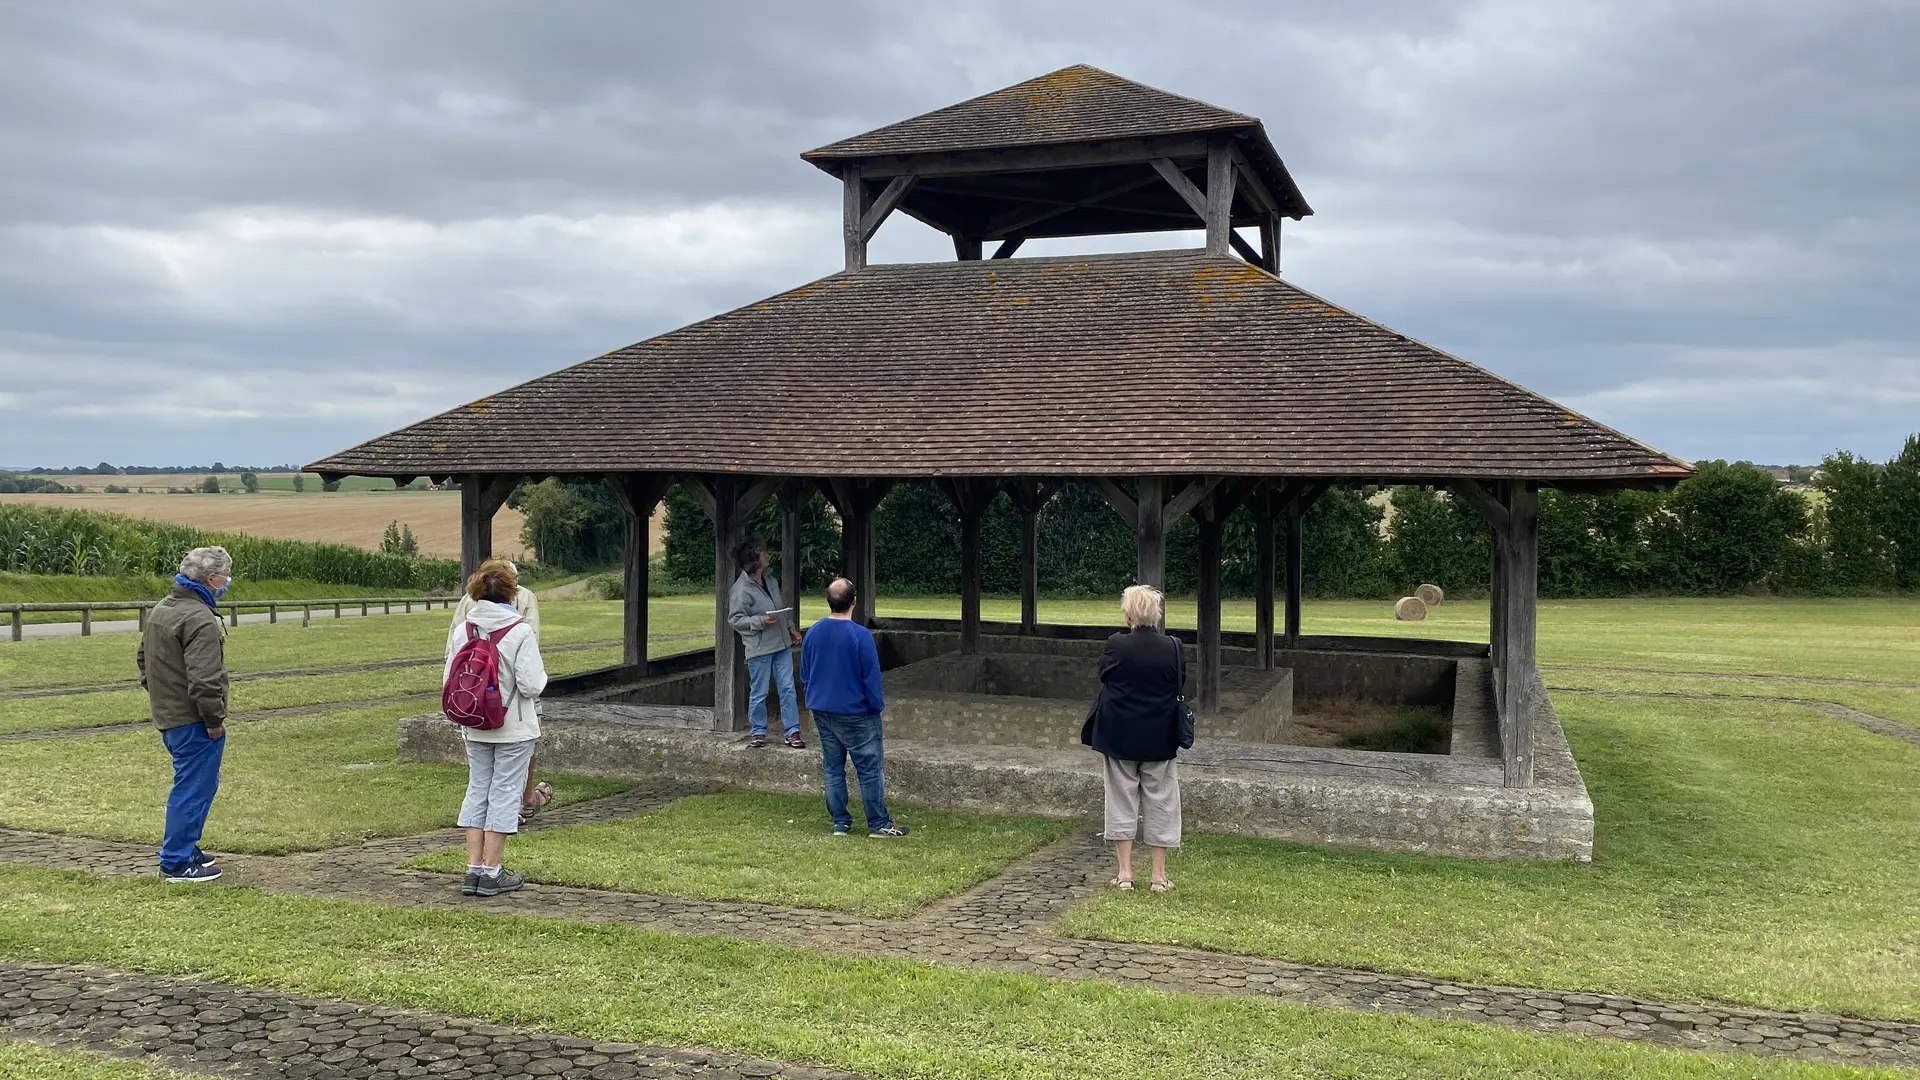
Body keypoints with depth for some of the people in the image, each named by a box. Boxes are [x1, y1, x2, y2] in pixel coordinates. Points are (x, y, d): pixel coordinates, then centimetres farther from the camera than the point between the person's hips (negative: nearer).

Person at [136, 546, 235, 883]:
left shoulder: (161, 610, 12)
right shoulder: (200, 620, -21)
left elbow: (143, 659, 24)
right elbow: (203, 678, -26)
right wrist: (215, 718, -17)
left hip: (167, 716, 10)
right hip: (193, 722, -10)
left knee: (194, 785, 22)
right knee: (193, 789, -2)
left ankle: (185, 849, 31)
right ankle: (177, 863, 3)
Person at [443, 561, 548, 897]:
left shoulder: (460, 631, -1)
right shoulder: (521, 632, -15)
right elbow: (532, 685, -18)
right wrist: (540, 674, 4)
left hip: (475, 728, 5)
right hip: (514, 728, -5)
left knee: (477, 790, 14)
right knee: (504, 793, 3)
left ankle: (474, 869, 14)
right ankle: (492, 873, 6)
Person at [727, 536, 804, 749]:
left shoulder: (771, 580, 8)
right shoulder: (741, 590, -16)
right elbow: (735, 619, -14)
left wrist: (791, 628, 17)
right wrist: (760, 621, -23)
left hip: (782, 644, 7)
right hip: (759, 649, -7)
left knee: (788, 688, 6)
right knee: (758, 693, 5)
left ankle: (792, 732, 12)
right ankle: (757, 732, 20)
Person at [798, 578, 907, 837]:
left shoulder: (813, 633, -2)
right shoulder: (860, 635, -20)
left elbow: (804, 674, 8)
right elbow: (871, 677, -15)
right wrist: (878, 706, -1)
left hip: (822, 711, 6)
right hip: (856, 714, -5)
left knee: (832, 767, 13)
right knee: (870, 768, 4)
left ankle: (840, 823, 18)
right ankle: (879, 824, 9)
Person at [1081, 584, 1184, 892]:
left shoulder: (1116, 645, -14)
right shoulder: (1173, 648, -10)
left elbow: (1103, 677, 2)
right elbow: (1181, 685, 4)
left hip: (1120, 736, -1)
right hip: (1160, 739, 1)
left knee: (1122, 801, 9)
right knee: (1159, 802, 10)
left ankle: (1125, 873, 10)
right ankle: (1159, 875, 13)